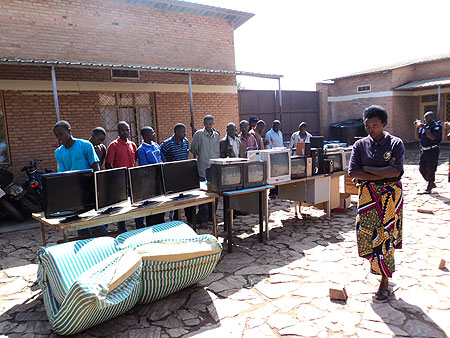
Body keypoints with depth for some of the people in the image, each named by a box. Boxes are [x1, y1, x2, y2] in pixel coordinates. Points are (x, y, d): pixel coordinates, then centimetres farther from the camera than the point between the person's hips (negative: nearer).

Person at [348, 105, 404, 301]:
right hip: (367, 195, 2)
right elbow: (353, 172, -9)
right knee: (366, 235, 4)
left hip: (390, 195, -2)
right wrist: (383, 173, -13)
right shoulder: (360, 145, 3)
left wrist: (366, 168, -12)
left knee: (386, 236, 1)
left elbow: (396, 171, -17)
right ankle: (378, 263, 36)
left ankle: (385, 280, 15)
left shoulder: (396, 143, -3)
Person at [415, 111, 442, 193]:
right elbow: (418, 136, 11)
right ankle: (432, 183, 28)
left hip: (432, 151, -7)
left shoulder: (437, 126, -11)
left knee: (430, 170, -3)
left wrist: (424, 128, -24)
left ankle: (429, 187, 11)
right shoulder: (424, 126, 9)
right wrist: (417, 127, -3)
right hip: (424, 150, 7)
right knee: (422, 169, 11)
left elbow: (433, 137, -23)